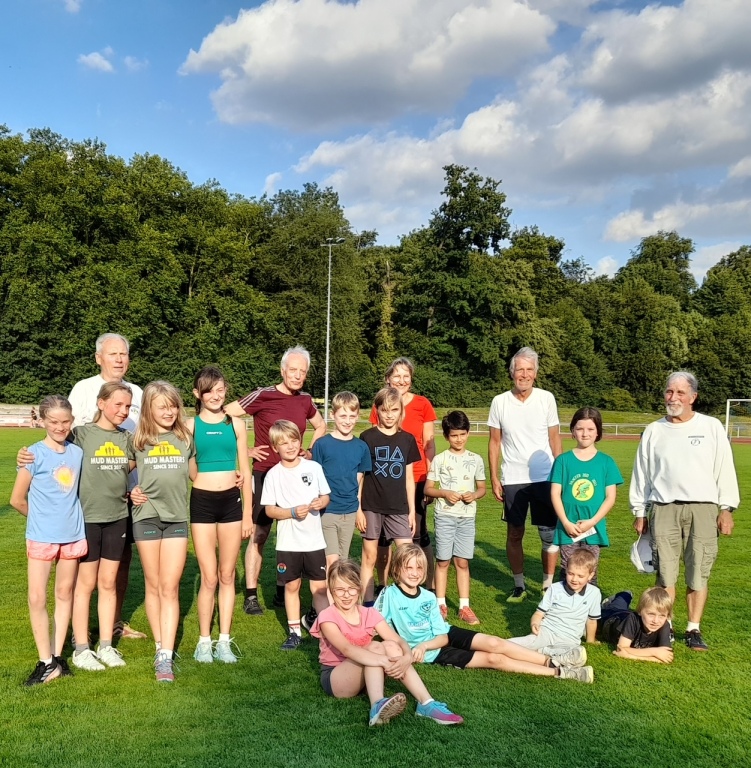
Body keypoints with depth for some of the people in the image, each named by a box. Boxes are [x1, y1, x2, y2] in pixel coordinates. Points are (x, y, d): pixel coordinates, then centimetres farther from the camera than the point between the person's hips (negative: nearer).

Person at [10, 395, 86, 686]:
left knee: (65, 594, 10)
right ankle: (46, 663, 7)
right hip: (41, 537, -4)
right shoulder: (34, 454, -10)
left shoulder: (77, 453, 2)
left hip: (73, 535, 4)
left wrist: (67, 517, 3)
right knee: (37, 599, -4)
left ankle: (57, 657, 21)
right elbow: (17, 500, -5)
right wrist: (43, 518, 6)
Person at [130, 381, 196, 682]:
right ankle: (161, 646, 20)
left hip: (176, 518, 1)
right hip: (147, 516, 0)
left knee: (170, 588, -2)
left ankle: (166, 657, -3)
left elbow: (194, 474, 16)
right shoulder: (138, 439, 1)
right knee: (153, 586, 8)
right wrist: (131, 491, -2)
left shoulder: (185, 437, 5)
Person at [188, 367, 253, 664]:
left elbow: (245, 471, 7)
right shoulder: (190, 425, 1)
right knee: (209, 577, 1)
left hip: (231, 501, 2)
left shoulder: (236, 424, 5)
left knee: (227, 575, 8)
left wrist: (248, 512, 5)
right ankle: (204, 640, 16)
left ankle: (224, 640, 17)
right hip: (202, 502, -1)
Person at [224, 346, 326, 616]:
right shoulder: (263, 396, -11)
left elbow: (321, 426, 23)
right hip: (266, 474, -5)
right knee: (259, 535, 0)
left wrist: (310, 451, 8)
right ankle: (251, 596, 9)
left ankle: (282, 592, 22)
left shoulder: (305, 400, 5)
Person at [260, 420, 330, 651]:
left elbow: (326, 496, 6)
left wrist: (320, 502, -16)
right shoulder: (273, 474, -4)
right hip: (288, 542, 0)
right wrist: (293, 512, -18)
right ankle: (295, 632, 23)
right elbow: (269, 510, -3)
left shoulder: (314, 467, -1)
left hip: (314, 540, 0)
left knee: (320, 587, 4)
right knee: (292, 586, 11)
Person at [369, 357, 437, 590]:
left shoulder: (422, 404, 0)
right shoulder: (379, 406, 5)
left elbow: (429, 445, 1)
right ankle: (382, 585, 20)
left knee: (418, 534, 2)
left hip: (415, 479, -2)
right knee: (383, 535, 7)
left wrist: (430, 480, -4)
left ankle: (430, 586, 13)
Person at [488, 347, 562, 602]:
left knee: (549, 533, 3)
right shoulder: (500, 402, -1)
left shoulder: (546, 399, -2)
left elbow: (554, 438, 4)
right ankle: (519, 586, 21)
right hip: (512, 479, 1)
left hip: (544, 477, 0)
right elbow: (494, 442, 3)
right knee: (514, 534, 8)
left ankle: (548, 585, 18)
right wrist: (494, 478, 0)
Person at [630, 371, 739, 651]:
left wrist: (726, 508, -1)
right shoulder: (653, 431, 9)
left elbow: (724, 469, 5)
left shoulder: (711, 427, 5)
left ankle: (694, 630, 14)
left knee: (699, 573, 3)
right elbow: (641, 473, 12)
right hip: (664, 509, 1)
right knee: (665, 573, 2)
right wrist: (639, 512, 10)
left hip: (702, 508, -1)